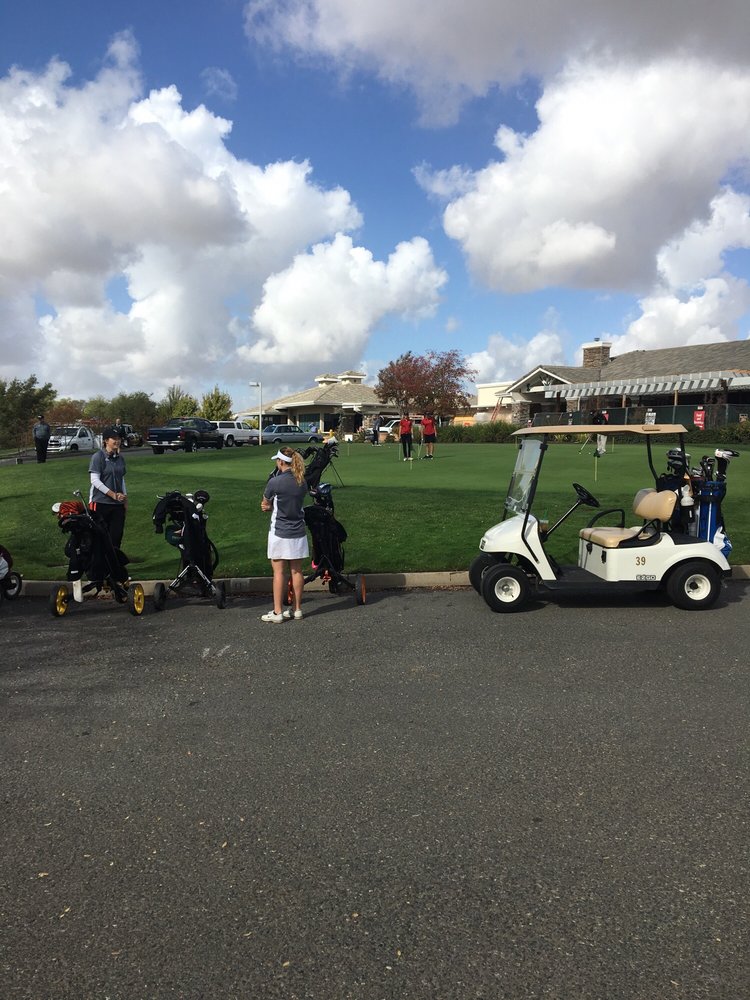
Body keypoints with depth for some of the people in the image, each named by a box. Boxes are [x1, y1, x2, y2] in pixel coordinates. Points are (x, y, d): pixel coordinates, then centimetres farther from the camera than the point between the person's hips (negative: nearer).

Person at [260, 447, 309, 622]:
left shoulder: (275, 482, -14)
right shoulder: (302, 483, 2)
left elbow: (264, 503, -1)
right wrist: (274, 506, 4)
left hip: (279, 533, -5)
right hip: (298, 533, 5)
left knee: (279, 572, 1)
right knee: (297, 570, 10)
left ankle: (278, 612, 6)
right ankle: (297, 610, 18)